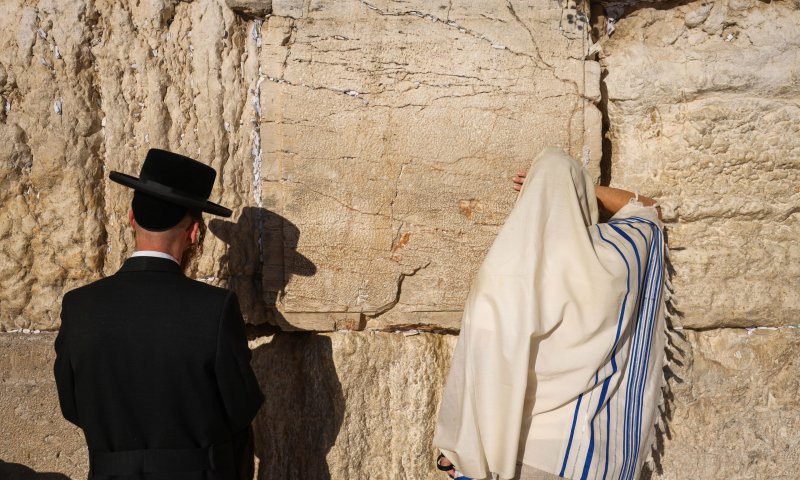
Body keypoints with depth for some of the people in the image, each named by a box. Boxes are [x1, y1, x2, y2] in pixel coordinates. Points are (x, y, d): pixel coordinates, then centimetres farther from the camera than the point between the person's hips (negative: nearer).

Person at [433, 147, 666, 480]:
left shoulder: (502, 268, -10)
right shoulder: (610, 255, -3)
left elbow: (480, 363, -10)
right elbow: (648, 210, 19)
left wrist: (457, 449, -1)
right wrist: (578, 189, 18)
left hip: (520, 445, -2)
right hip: (590, 447, 2)